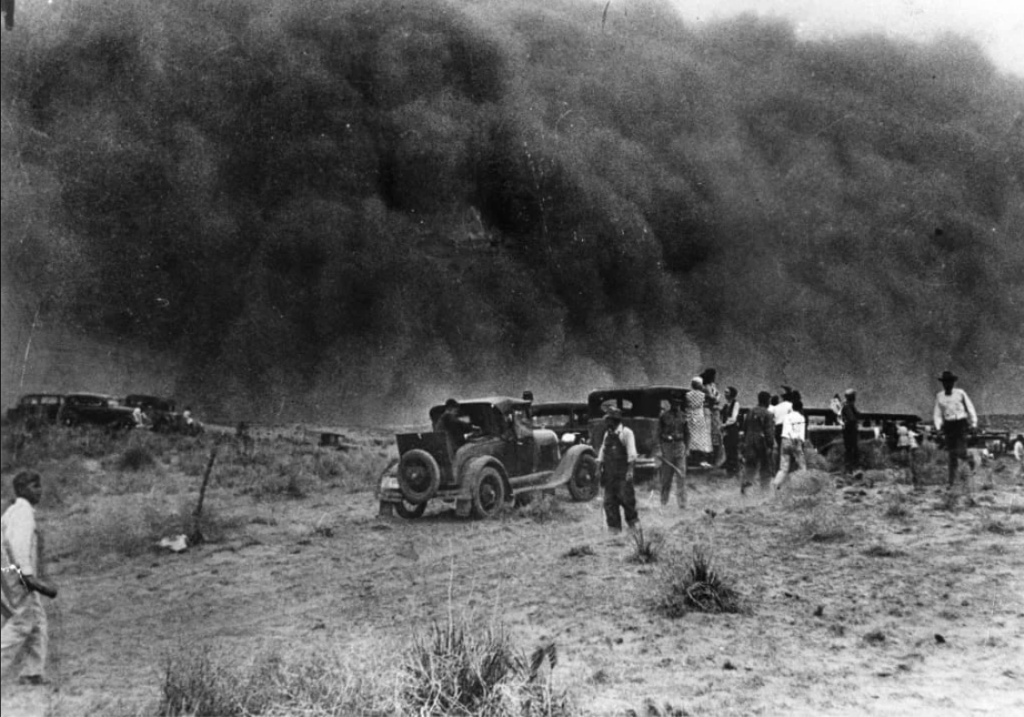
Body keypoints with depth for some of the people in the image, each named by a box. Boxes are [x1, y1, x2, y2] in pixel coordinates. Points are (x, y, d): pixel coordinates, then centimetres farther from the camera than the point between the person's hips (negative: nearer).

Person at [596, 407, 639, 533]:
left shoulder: (626, 432, -7)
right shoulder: (607, 434, 14)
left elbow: (631, 453, -12)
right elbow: (602, 450, 19)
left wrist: (630, 470, -18)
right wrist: (599, 468, 12)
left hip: (622, 472, -6)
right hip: (609, 472, 6)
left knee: (625, 496, -6)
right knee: (609, 500, 3)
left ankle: (632, 520, 15)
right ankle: (614, 526, 8)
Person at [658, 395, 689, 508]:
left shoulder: (683, 416, 8)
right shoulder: (664, 416, 1)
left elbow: (687, 433, 14)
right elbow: (659, 434, 2)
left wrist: (686, 447, 6)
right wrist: (660, 449, -5)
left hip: (680, 446, 2)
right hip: (667, 446, -2)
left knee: (681, 475, -4)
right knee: (666, 476, 4)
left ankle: (682, 502, -2)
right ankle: (663, 502, 15)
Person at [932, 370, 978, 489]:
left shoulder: (960, 393, -2)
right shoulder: (939, 396, 5)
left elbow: (970, 409, 5)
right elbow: (937, 414, 8)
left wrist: (973, 423, 3)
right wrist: (938, 427, -5)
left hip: (961, 423, -2)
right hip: (948, 426, 2)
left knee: (960, 451, -15)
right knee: (952, 454, 1)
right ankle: (952, 480, 7)